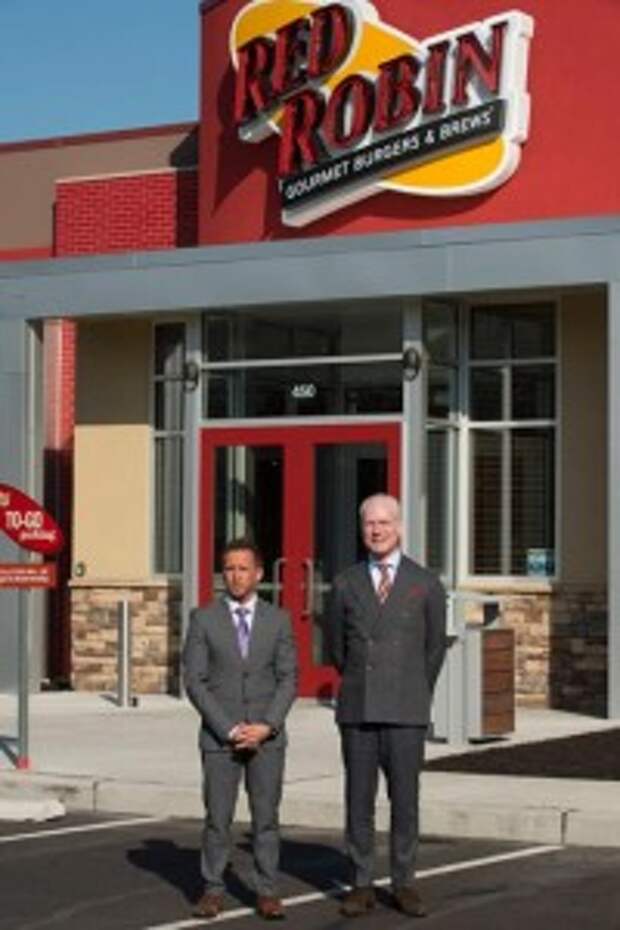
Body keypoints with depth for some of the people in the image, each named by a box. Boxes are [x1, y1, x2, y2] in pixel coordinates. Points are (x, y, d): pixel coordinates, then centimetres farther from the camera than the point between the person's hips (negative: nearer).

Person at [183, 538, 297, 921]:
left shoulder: (278, 619, 5)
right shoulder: (203, 619, 1)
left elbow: (288, 679, 2)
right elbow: (195, 681, -3)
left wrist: (267, 726, -11)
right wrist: (229, 729, -11)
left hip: (268, 737, 1)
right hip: (219, 736, -1)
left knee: (266, 817, 3)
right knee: (217, 818, 1)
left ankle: (267, 892, 10)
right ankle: (213, 890, 11)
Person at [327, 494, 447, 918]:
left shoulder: (427, 584, 1)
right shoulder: (346, 584, 5)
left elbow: (435, 648, 10)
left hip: (405, 713, -1)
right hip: (357, 710, 1)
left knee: (405, 800, 1)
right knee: (359, 800, 3)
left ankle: (404, 884, 12)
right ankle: (362, 886, 11)